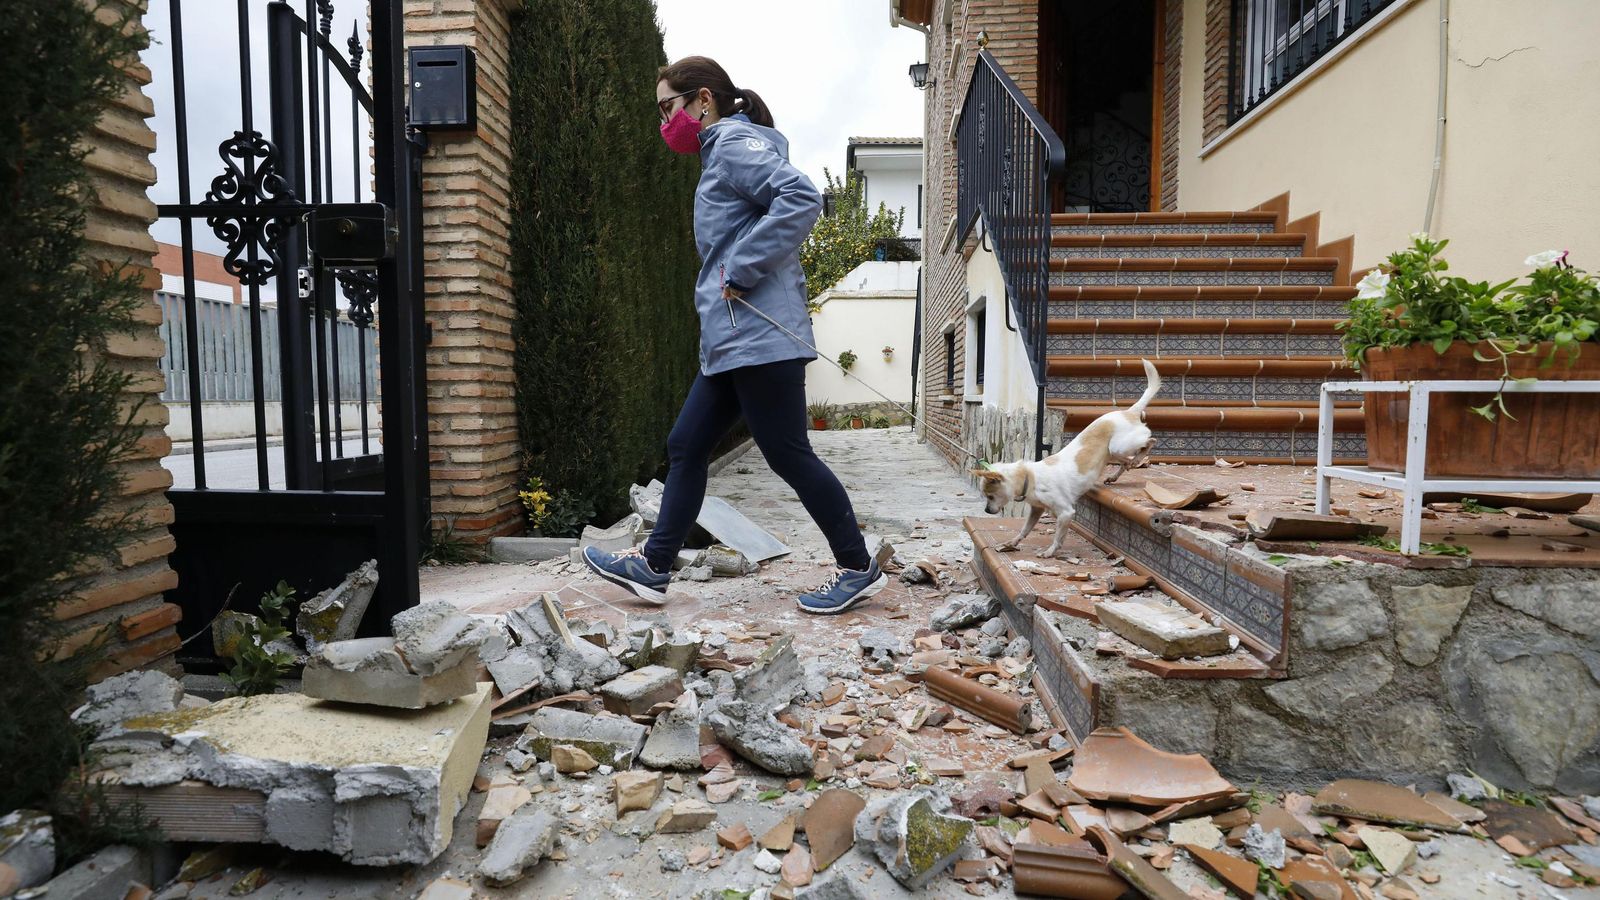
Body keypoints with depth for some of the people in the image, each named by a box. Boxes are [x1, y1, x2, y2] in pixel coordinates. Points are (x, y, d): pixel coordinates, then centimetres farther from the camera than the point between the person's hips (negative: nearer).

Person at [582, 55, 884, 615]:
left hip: (759, 338, -10)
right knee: (686, 447, 10)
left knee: (788, 454, -5)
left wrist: (741, 272, -19)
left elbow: (801, 198, -22)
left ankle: (858, 568, 9)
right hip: (731, 343, 10)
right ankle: (653, 567, 19)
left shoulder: (736, 142, -6)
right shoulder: (720, 154, 24)